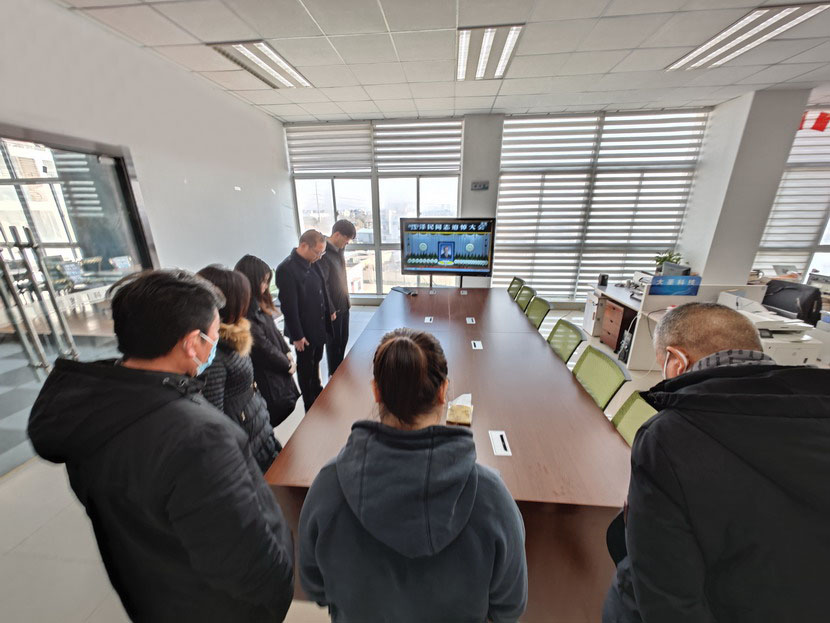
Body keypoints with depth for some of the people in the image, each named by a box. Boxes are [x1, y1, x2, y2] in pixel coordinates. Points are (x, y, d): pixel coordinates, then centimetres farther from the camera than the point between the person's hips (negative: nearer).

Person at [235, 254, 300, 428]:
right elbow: (262, 346, -21)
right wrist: (287, 364, -10)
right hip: (265, 377, -9)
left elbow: (274, 331, 10)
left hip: (276, 370, 9)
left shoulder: (258, 305, 4)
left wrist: (287, 352, -1)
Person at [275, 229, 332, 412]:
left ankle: (317, 391, 46)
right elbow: (289, 307, -22)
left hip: (319, 326, 7)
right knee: (305, 368, 13)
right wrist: (297, 336, -17)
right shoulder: (286, 269, -24)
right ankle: (310, 407, 32)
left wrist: (330, 310, 18)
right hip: (304, 331, -7)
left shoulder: (312, 262, 0)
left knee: (316, 362, 25)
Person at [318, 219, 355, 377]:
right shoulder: (324, 253, -21)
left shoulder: (339, 250, 6)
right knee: (333, 343, 8)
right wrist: (330, 310, -18)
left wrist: (347, 299, 15)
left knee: (343, 340, 19)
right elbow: (322, 286, -22)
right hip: (333, 307, -8)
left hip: (343, 305, 8)